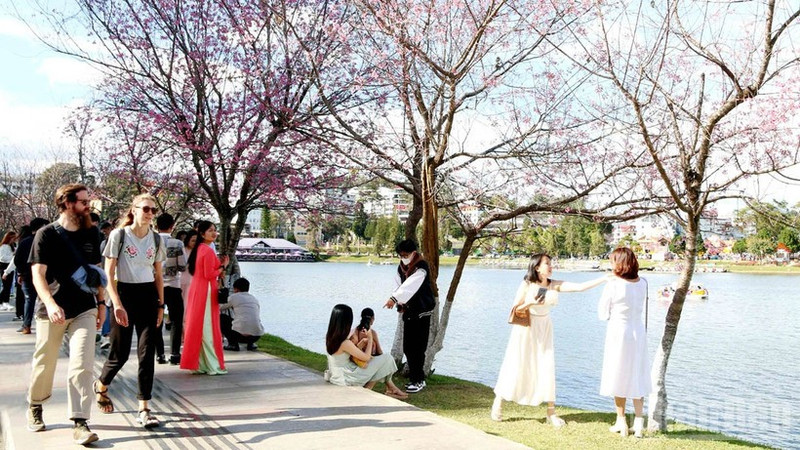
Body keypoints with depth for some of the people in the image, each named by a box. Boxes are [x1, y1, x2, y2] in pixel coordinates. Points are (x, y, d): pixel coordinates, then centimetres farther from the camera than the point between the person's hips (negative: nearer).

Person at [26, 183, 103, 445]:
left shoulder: (90, 235, 6)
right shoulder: (46, 234, -5)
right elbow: (37, 274, -11)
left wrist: (101, 302, 12)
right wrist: (50, 303, -27)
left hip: (84, 311, 2)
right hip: (52, 312, -2)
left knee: (82, 365, -9)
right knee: (44, 365, 12)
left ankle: (80, 423, -7)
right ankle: (35, 407, 39)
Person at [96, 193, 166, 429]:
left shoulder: (156, 239, 7)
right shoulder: (119, 235, -5)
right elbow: (108, 274, -8)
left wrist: (161, 304, 7)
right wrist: (117, 304, -16)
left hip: (148, 297, 3)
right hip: (124, 294, -3)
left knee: (147, 353, -1)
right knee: (120, 354, 5)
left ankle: (144, 409, 4)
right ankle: (101, 385, 37)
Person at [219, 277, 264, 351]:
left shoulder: (233, 297, 8)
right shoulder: (255, 299, 20)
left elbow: (220, 308, 26)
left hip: (240, 335, -4)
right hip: (256, 336, 4)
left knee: (221, 318, 20)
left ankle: (233, 344, 9)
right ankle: (251, 344, 17)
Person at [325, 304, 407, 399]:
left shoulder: (329, 337, -2)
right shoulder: (345, 343, -28)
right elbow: (366, 357, -18)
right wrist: (370, 338, -6)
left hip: (336, 375, 9)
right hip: (346, 379, -9)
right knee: (386, 359, -7)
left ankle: (390, 388, 19)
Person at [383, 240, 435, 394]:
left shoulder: (421, 268, -17)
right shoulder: (402, 267, 8)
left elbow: (410, 285, -32)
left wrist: (394, 298, -43)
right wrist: (401, 304, -4)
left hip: (421, 313, -7)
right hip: (408, 312, 8)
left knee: (417, 348, -8)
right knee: (407, 348, 8)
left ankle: (418, 380, 0)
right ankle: (415, 378, 18)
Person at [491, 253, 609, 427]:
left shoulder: (555, 285, -4)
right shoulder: (527, 284, -12)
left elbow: (580, 287, -13)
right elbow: (515, 308, -7)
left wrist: (604, 278, -20)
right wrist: (531, 303, -23)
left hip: (544, 329, 3)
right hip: (525, 329, -3)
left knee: (547, 367, 0)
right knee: (516, 367, 2)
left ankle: (551, 413, 8)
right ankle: (498, 402, 22)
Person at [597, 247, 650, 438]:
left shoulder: (613, 286, -16)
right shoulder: (643, 283, -2)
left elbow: (603, 313, -6)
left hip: (618, 332, -4)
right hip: (638, 331, 4)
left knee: (619, 376, 9)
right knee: (637, 377, 14)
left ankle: (621, 422, 17)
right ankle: (639, 422, 14)